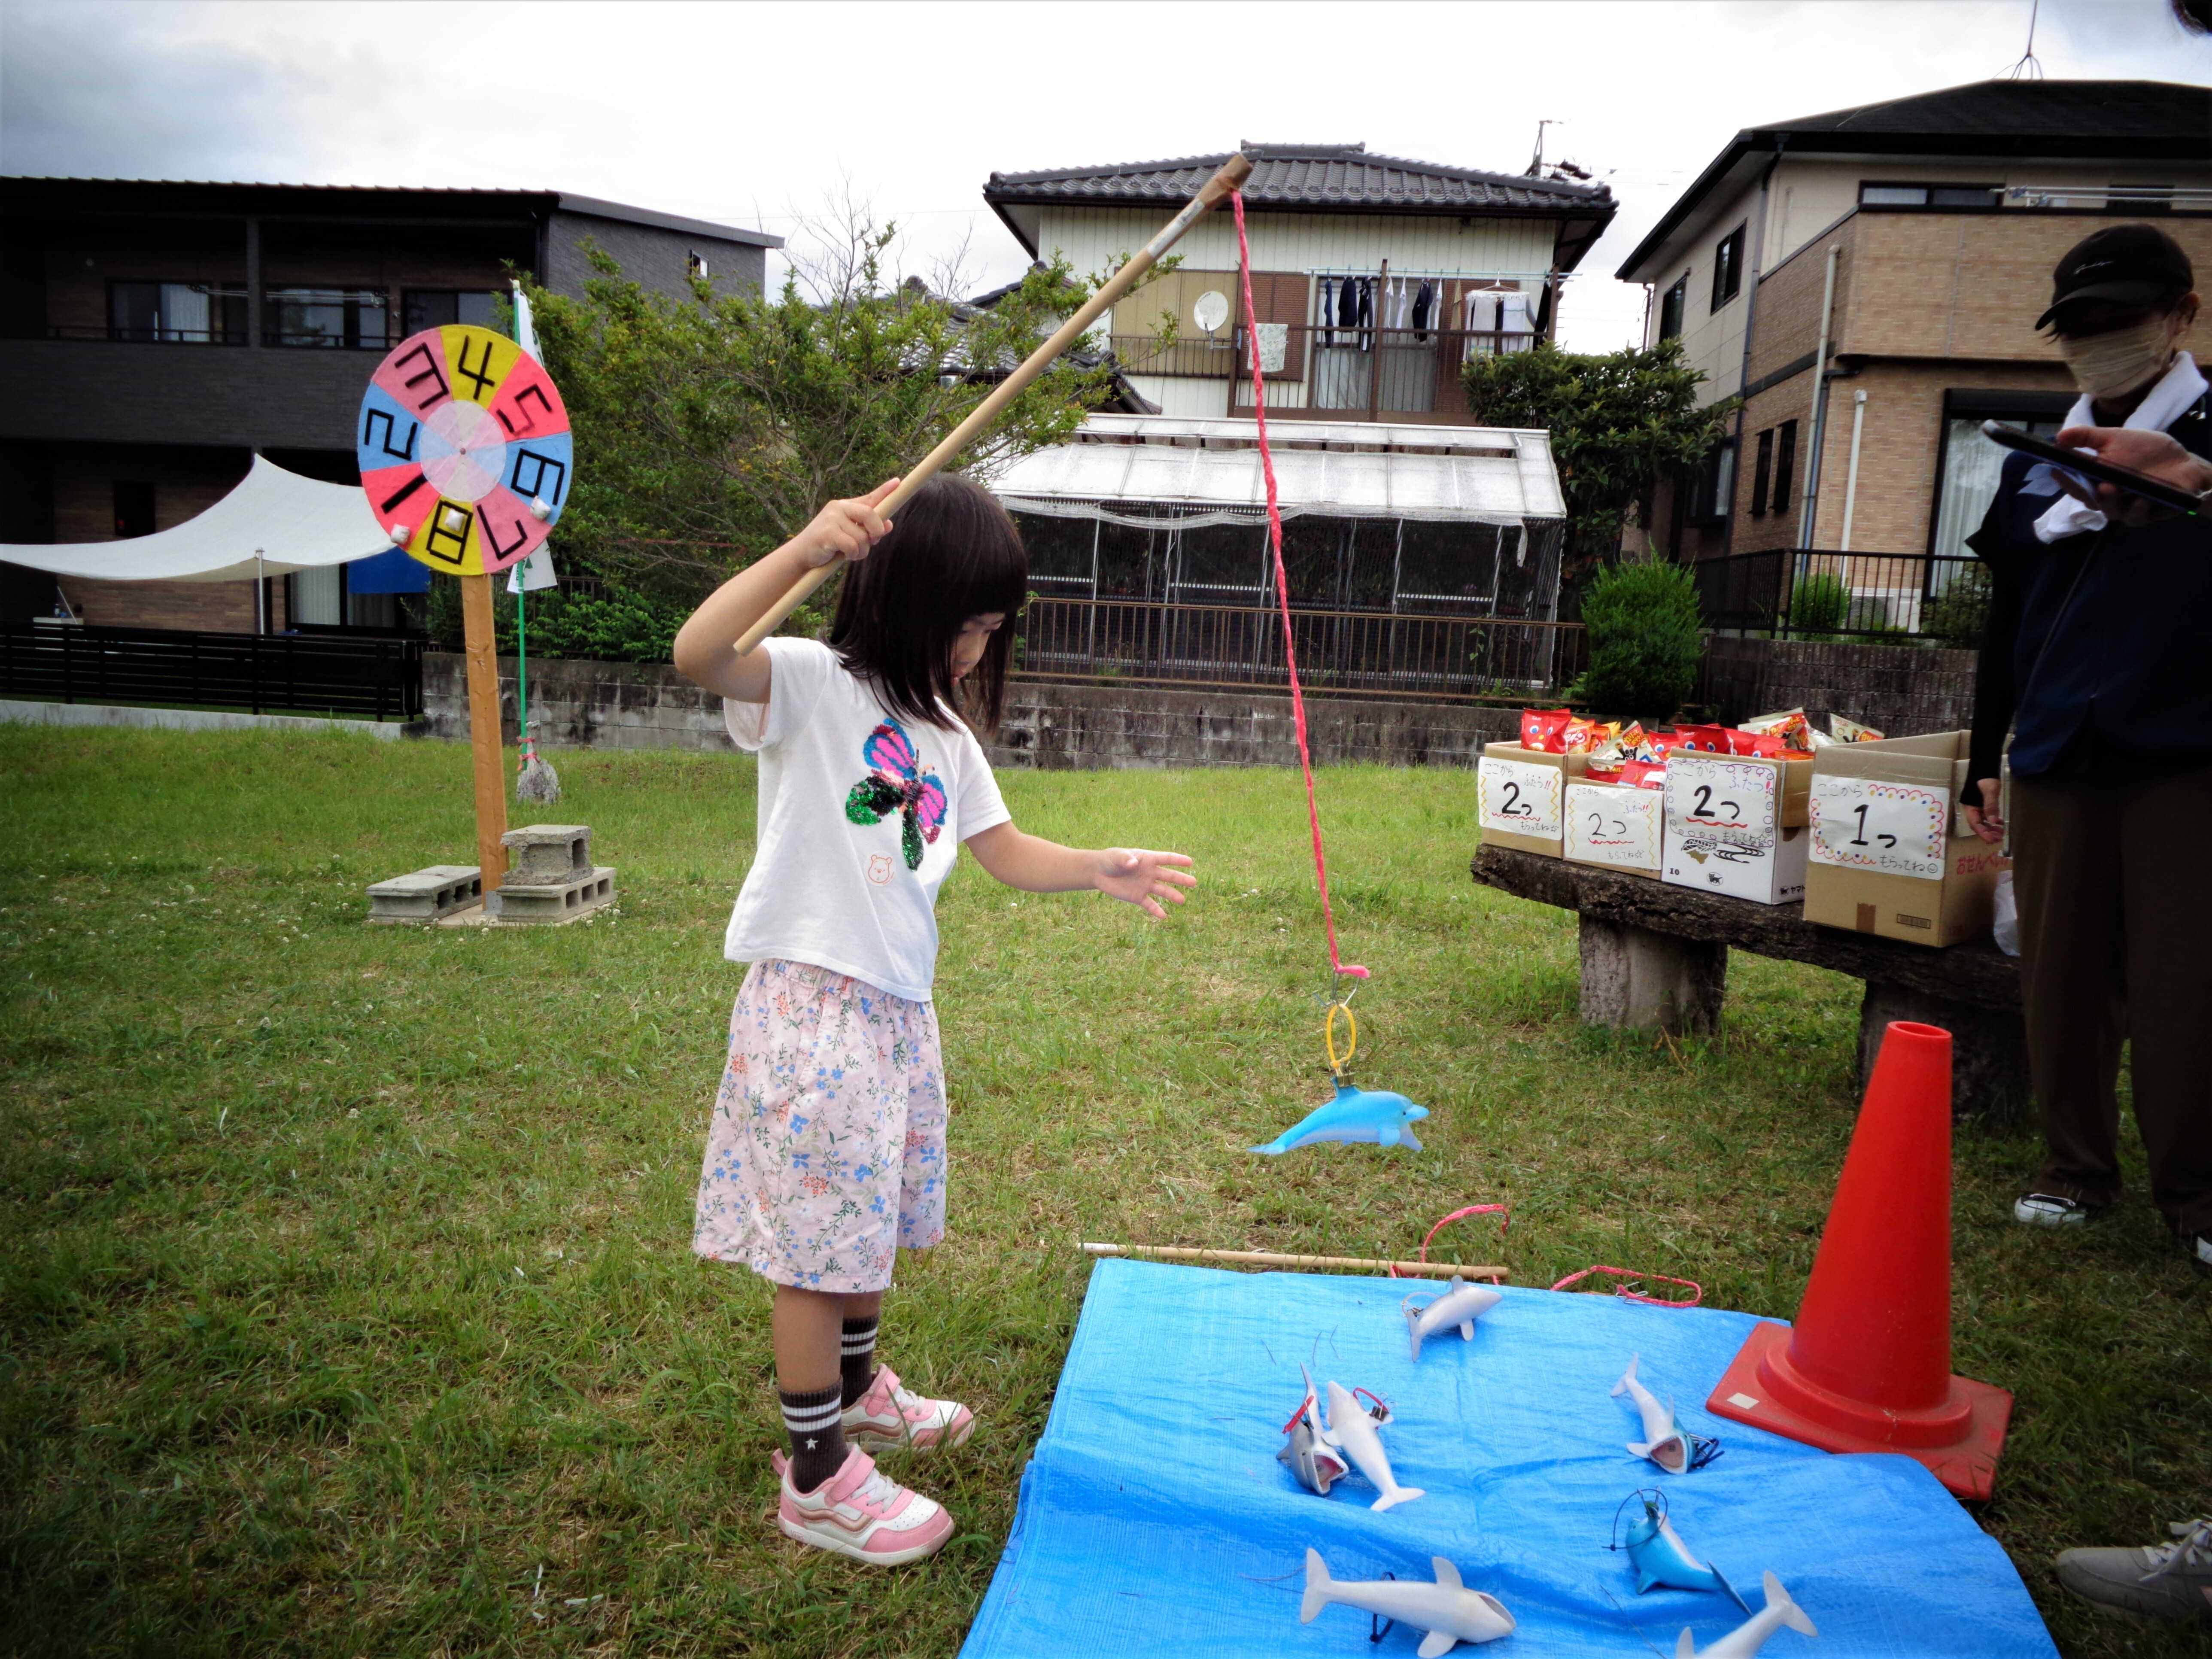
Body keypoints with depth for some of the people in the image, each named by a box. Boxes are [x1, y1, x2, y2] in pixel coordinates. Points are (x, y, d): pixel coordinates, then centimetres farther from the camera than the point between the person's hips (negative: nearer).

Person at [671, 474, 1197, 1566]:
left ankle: (856, 1384, 45)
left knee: (876, 1214, 21)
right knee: (822, 1232, 1)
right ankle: (815, 1474, 16)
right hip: (812, 998, -8)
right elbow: (698, 654, -29)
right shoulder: (810, 683, -10)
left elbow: (1008, 854, 17)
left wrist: (1101, 870, 1)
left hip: (899, 1006, 8)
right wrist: (806, 549, -37)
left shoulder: (946, 737, 14)